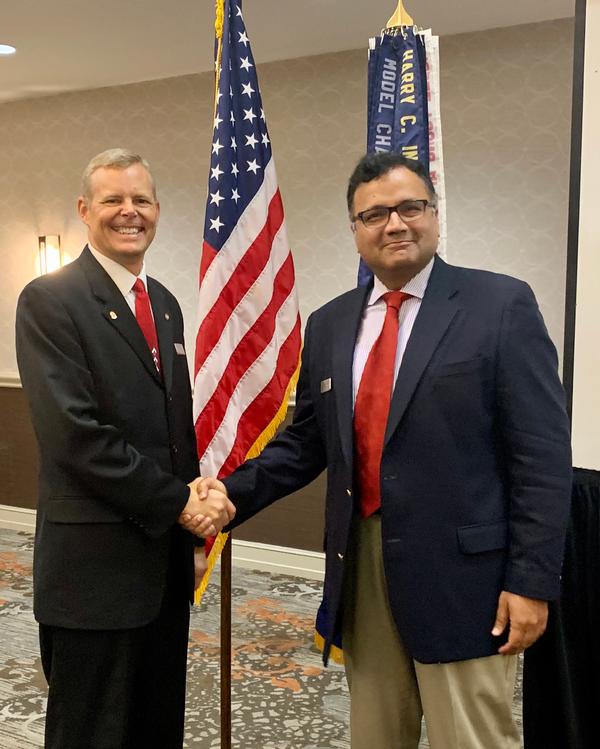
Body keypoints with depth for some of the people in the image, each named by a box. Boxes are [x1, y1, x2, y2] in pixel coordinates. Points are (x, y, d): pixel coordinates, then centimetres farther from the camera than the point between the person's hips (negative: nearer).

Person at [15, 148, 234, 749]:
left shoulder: (165, 304, 13)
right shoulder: (49, 300, -10)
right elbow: (75, 434, -19)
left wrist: (197, 499, -2)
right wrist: (179, 502, -15)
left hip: (167, 562, 7)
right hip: (95, 565, -7)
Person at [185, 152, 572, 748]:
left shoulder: (501, 305, -6)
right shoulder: (329, 324, 9)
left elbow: (542, 453, -9)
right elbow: (304, 444, 12)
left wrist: (532, 580, -12)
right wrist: (228, 497, -1)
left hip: (461, 570, -4)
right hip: (360, 566, 5)